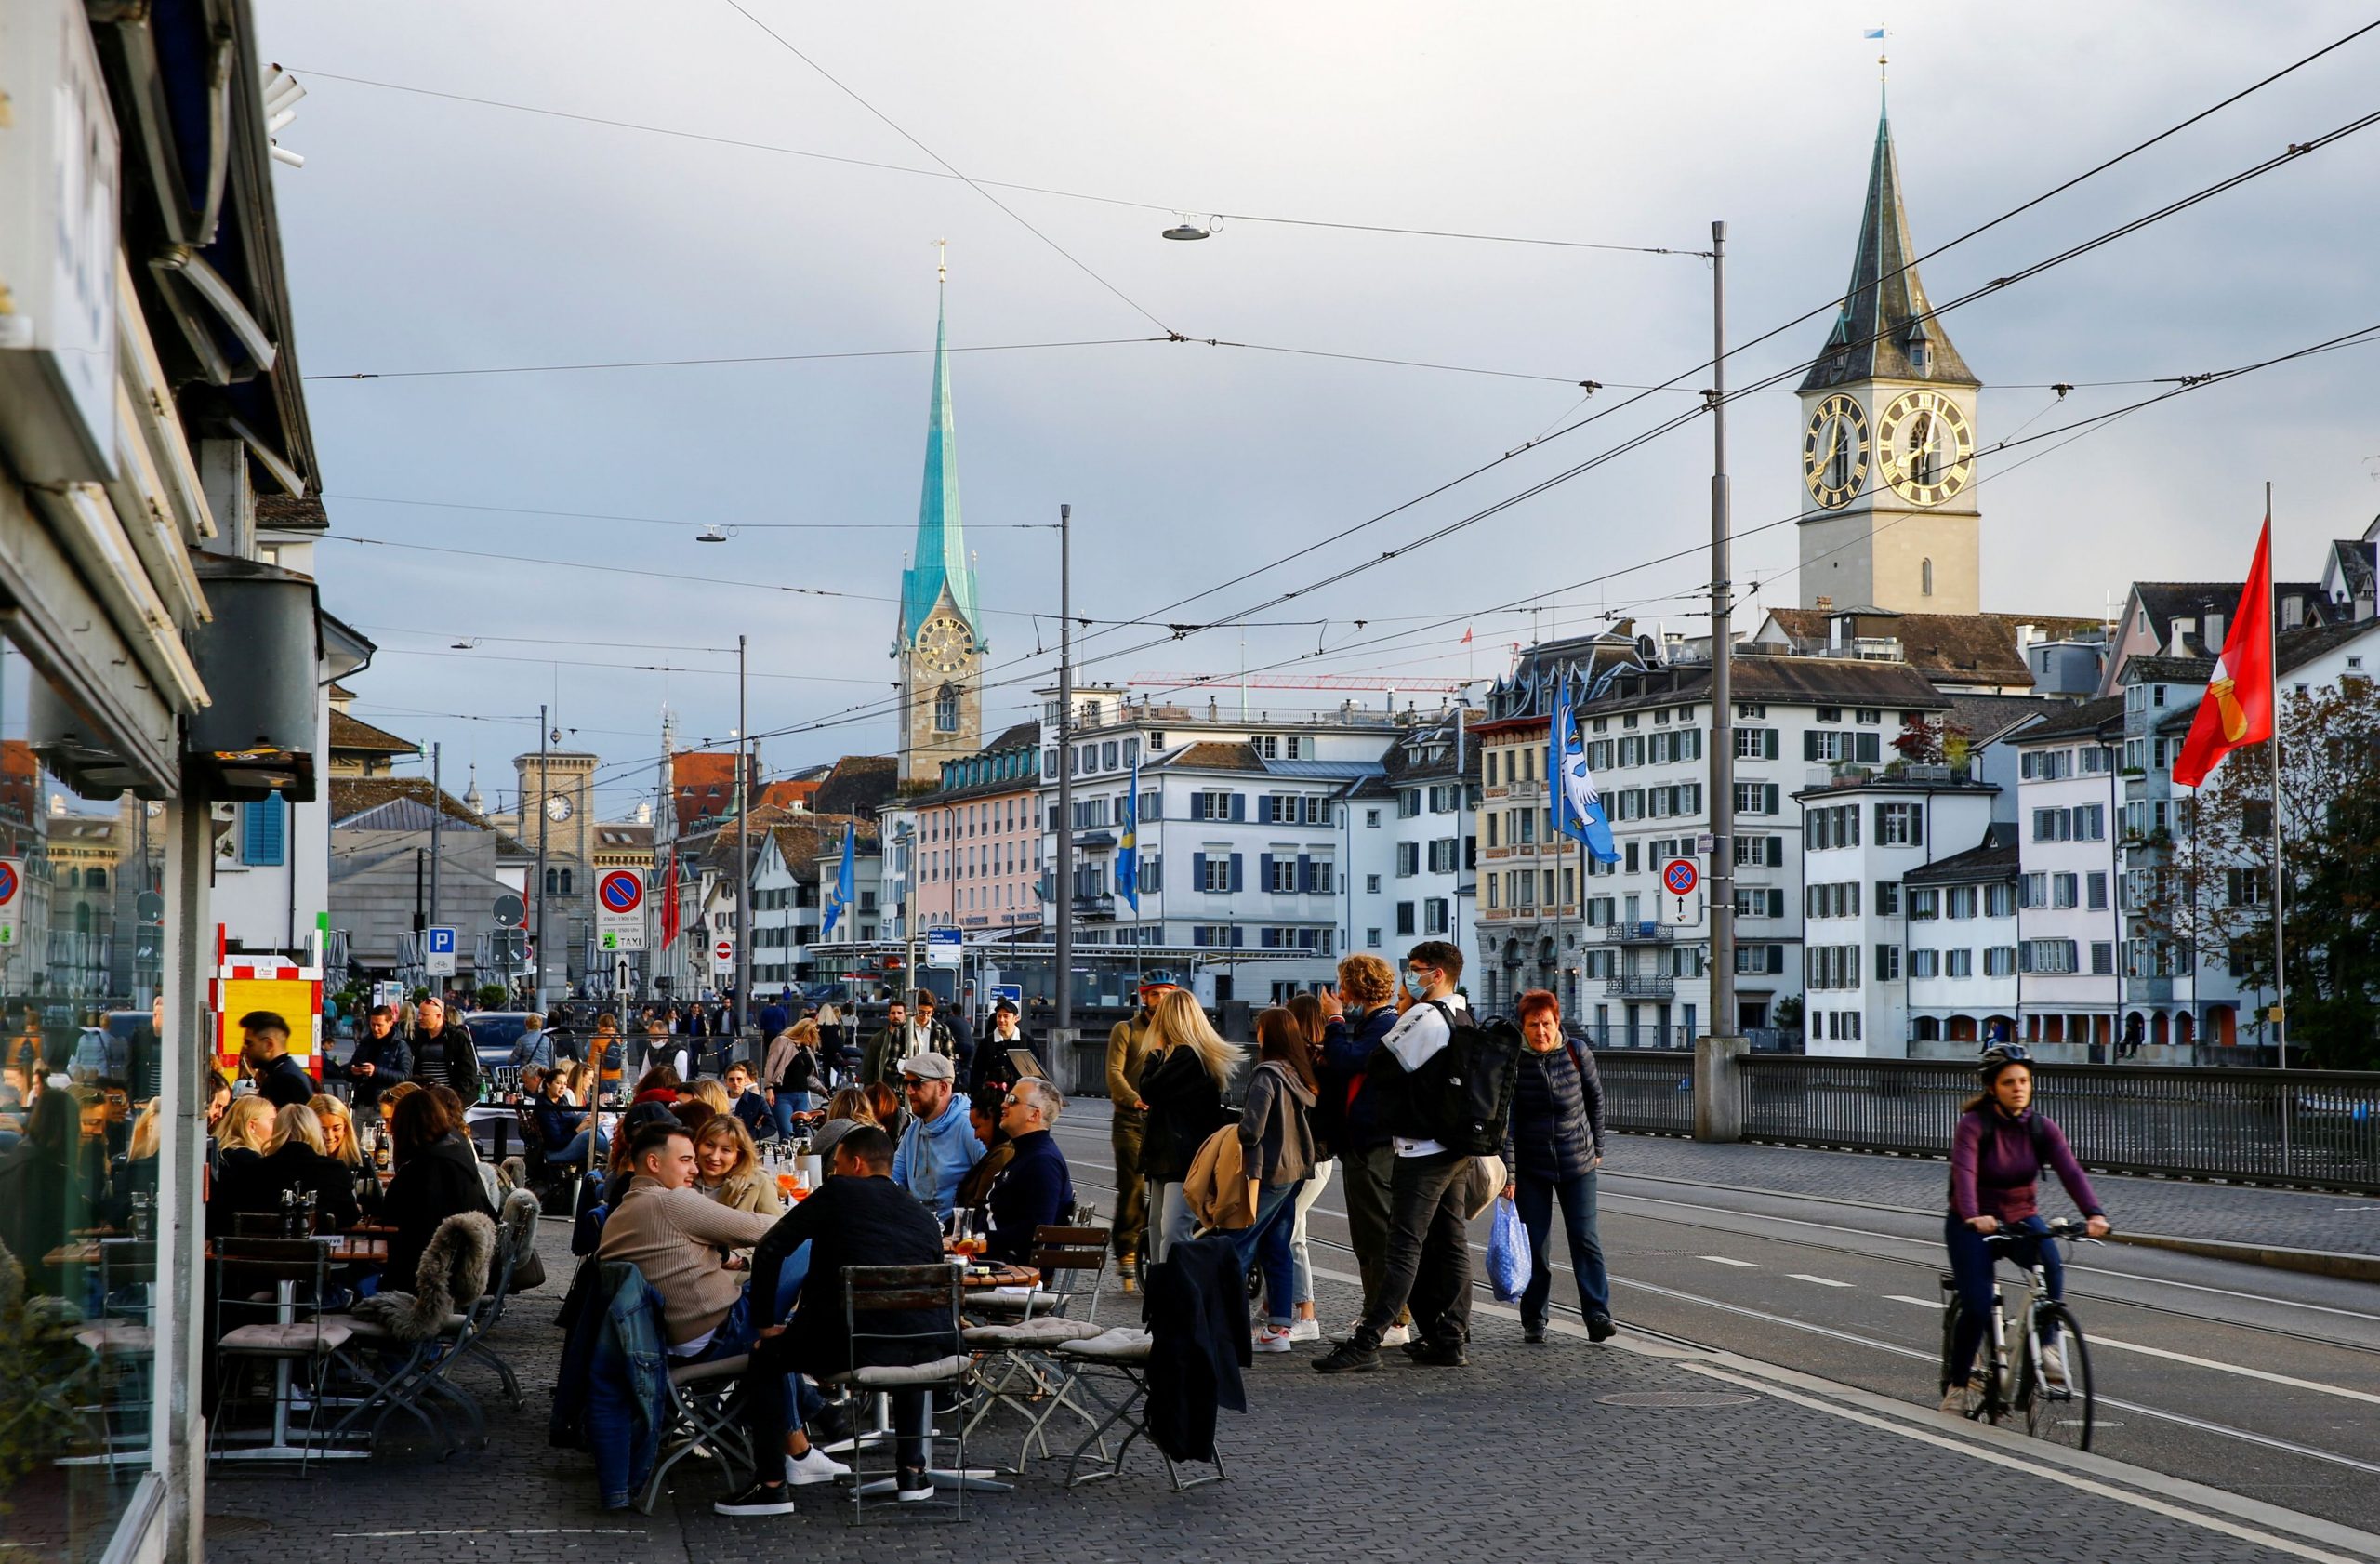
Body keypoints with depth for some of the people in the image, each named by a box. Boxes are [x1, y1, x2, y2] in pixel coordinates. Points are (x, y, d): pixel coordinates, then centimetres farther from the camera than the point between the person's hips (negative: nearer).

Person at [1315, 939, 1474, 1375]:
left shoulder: (1424, 1017, -15)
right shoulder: (1463, 1019, 14)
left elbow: (1376, 1071, -15)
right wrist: (1404, 1012, 10)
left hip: (1422, 1150, -10)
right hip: (1457, 1147, 10)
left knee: (1404, 1248, -11)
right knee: (1450, 1243, 10)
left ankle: (1366, 1342, -13)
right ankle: (1450, 1340, 14)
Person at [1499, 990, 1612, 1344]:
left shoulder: (1577, 1054, -6)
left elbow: (1596, 1099, 10)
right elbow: (1506, 1119, -11)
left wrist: (1596, 1147, 15)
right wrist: (1507, 1173, -15)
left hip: (1577, 1162, 1)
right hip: (1531, 1167, -1)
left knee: (1585, 1238, -6)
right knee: (1535, 1245, 2)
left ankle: (1597, 1315, -7)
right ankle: (1534, 1321, 11)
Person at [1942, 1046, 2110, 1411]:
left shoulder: (2042, 1128, -6)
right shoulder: (1973, 1124, -17)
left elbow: (2071, 1171, -20)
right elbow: (1964, 1172, -32)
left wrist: (2093, 1213, -37)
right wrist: (1973, 1217, -51)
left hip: (2022, 1219, 3)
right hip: (1972, 1226, -3)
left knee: (2051, 1264, -31)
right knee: (1977, 1308, -15)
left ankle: (2048, 1347, -24)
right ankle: (1956, 1381, 7)